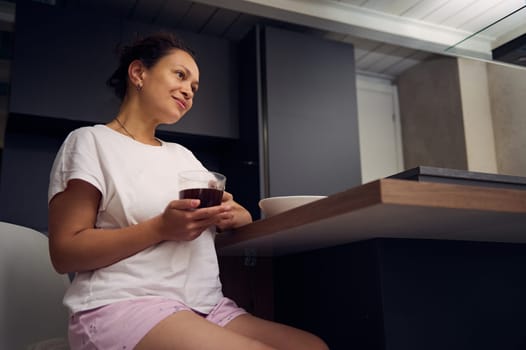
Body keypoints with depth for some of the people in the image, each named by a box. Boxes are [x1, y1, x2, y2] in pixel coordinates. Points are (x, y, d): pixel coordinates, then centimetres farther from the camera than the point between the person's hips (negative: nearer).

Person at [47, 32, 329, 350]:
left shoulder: (183, 155, 22)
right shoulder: (91, 141, 2)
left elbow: (243, 217, 22)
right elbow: (65, 253, -7)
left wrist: (233, 214, -3)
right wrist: (161, 228, -18)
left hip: (208, 306, 7)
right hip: (124, 304, -6)